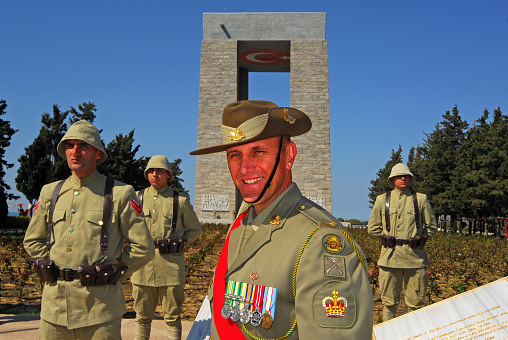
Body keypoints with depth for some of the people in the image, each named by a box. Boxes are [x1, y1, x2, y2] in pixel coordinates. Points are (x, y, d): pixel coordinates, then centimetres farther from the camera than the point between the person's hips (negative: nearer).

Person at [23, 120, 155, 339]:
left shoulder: (119, 194, -2)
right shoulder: (50, 192, 10)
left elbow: (143, 248, -1)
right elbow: (32, 241, 21)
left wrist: (111, 274, -1)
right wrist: (52, 270, 10)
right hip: (55, 302, 4)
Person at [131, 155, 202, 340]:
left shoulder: (180, 200, 4)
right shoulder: (138, 197, 9)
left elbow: (195, 229, 13)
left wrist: (180, 242, -2)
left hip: (171, 264, -1)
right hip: (144, 264, 2)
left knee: (173, 317, 5)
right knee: (142, 317, 10)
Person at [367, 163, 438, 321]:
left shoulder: (420, 199, 8)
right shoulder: (382, 200, 9)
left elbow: (432, 226, 15)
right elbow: (372, 228, 15)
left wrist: (419, 239, 7)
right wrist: (387, 238, 7)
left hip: (415, 256, 0)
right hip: (390, 256, 0)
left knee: (415, 302, 4)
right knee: (389, 301, 4)